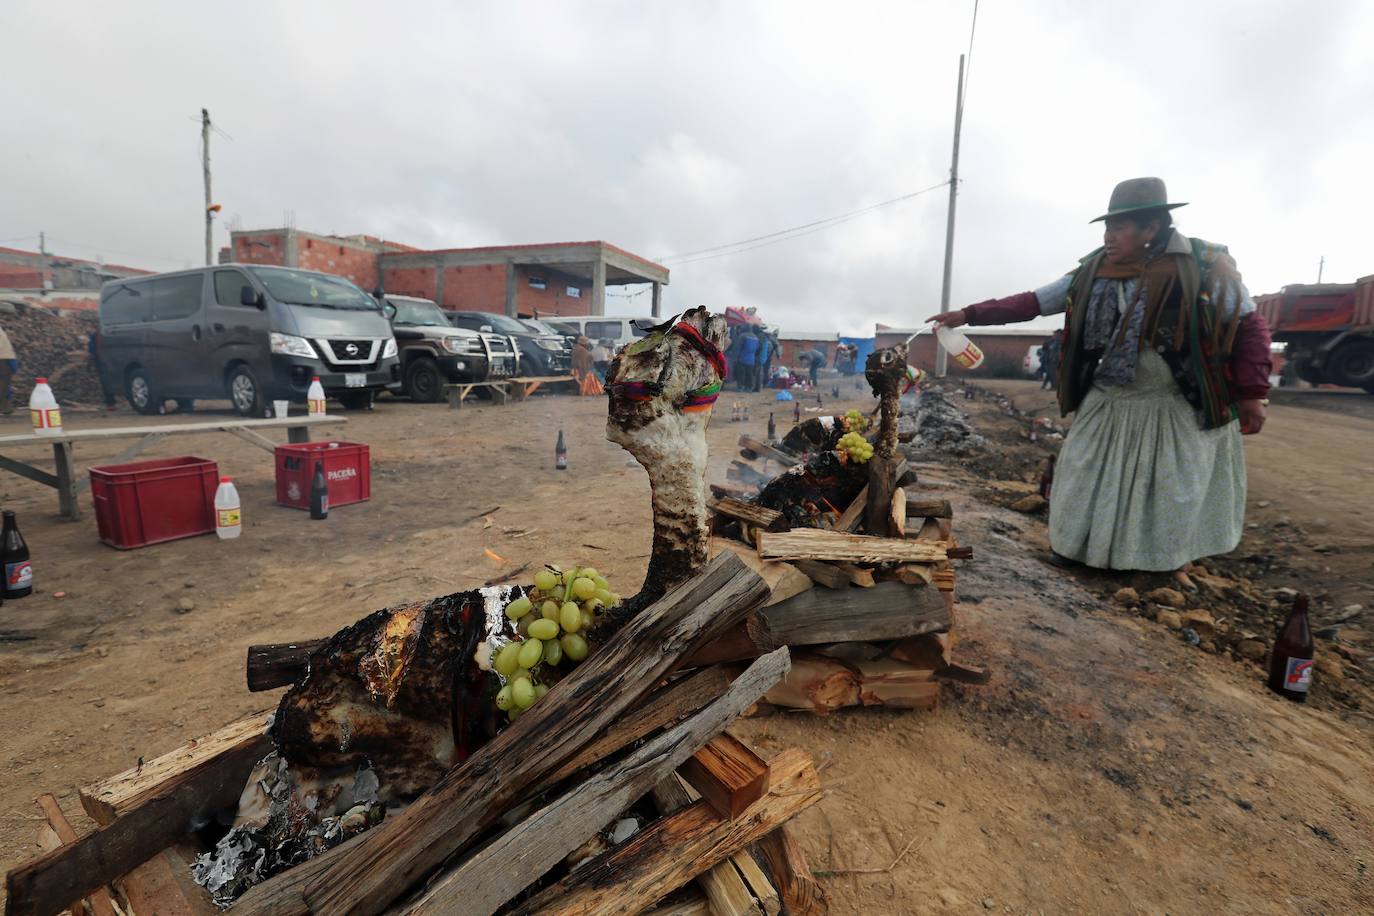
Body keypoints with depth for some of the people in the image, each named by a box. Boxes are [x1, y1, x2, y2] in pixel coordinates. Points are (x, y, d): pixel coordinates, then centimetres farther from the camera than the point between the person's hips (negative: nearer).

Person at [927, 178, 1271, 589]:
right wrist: (969, 314, -12)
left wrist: (1251, 393, -10)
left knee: (1180, 490, 9)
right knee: (1086, 479, 10)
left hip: (1177, 409, -2)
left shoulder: (1205, 268, -14)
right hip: (1107, 405, 3)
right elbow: (1031, 303, -4)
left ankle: (1172, 561, 31)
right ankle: (1076, 545, 31)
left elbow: (1250, 326, -7)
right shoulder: (1093, 274, -5)